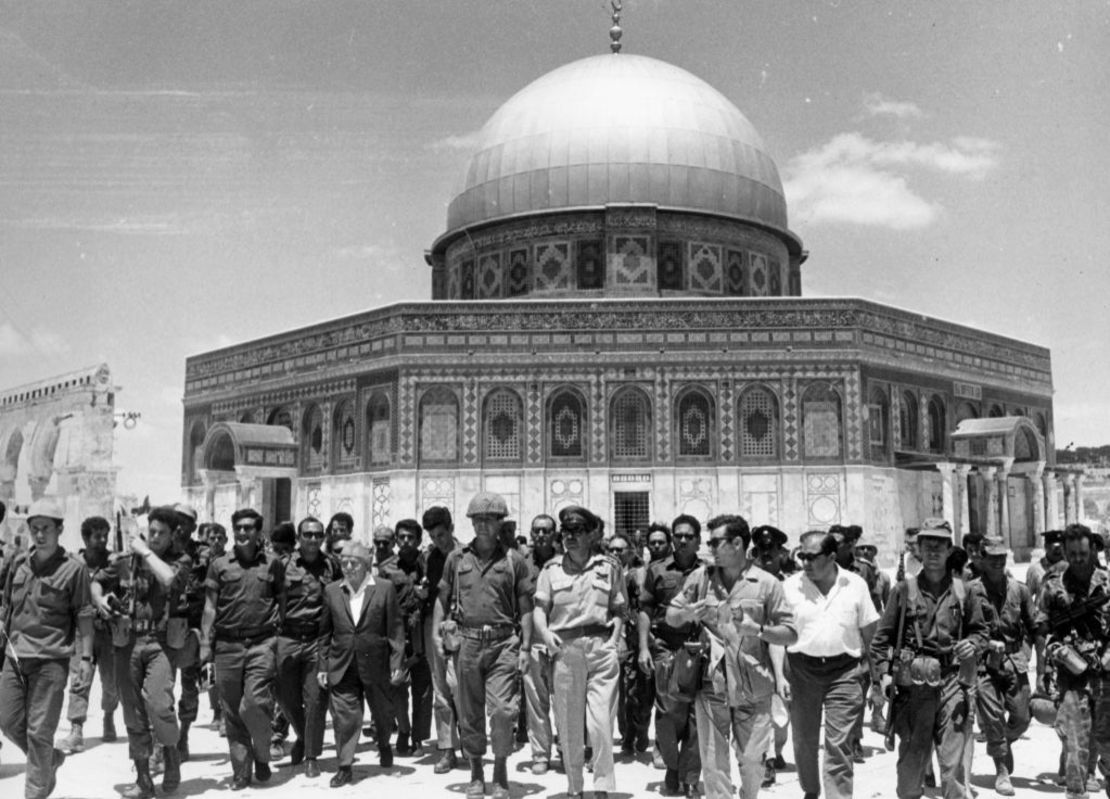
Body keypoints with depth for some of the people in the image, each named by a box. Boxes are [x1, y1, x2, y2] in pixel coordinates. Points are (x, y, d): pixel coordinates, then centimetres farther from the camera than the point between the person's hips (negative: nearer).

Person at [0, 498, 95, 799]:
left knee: (39, 731, -3)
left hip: (51, 660, -5)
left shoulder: (73, 568, -5)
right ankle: (51, 759, 34)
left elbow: (84, 615, -4)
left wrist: (86, 658, -8)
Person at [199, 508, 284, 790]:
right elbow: (210, 608, 8)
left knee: (254, 704, -13)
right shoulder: (219, 565, 7)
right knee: (232, 712, 6)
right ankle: (240, 772, 17)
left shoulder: (272, 564, 5)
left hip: (262, 643, -2)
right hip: (227, 644, 2)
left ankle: (262, 755, 13)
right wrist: (206, 644, 0)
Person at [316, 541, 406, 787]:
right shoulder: (331, 591, 4)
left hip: (375, 663, -1)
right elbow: (325, 632, 8)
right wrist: (322, 665, 4)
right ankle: (345, 766, 9)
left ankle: (384, 745, 43)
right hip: (342, 665, 1)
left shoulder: (385, 589, -4)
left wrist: (397, 663, -8)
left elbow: (395, 628, -4)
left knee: (382, 711, 15)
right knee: (345, 716, -2)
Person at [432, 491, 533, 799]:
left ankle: (501, 772, 9)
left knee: (502, 709, -9)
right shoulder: (457, 558, 8)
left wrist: (525, 647, -2)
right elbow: (442, 599, 12)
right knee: (469, 713, 9)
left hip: (503, 642, -2)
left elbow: (525, 609, 4)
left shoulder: (514, 561, 3)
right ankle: (476, 772, 24)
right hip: (467, 642, 2)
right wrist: (437, 632, -1)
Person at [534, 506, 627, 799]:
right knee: (568, 724, 7)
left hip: (601, 648, -1)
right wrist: (546, 634, -11)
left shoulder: (609, 567, 6)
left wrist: (614, 642, -2)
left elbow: (619, 611, 10)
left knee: (601, 722, -7)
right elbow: (540, 609, 7)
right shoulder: (552, 568, 8)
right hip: (565, 649, 1)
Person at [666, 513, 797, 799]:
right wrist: (687, 614, -10)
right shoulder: (700, 577, 5)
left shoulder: (766, 583, -1)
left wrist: (758, 629, -19)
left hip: (753, 687, -1)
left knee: (752, 760, 9)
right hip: (710, 683, 1)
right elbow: (670, 615, 12)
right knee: (713, 762, 3)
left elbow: (790, 634, -2)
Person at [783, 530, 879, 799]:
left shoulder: (855, 584, -1)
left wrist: (866, 663, 4)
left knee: (839, 744, -4)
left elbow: (869, 628, 8)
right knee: (804, 739, 13)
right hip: (801, 669, 1)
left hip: (844, 671, -1)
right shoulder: (790, 586, -3)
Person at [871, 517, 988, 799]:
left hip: (952, 681, 1)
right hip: (913, 683, -1)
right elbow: (883, 636, 2)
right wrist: (882, 672, -9)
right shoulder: (904, 589, 2)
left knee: (952, 762, -1)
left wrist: (973, 645, -3)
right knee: (911, 758, 8)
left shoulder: (961, 590, 8)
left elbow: (980, 630, 18)